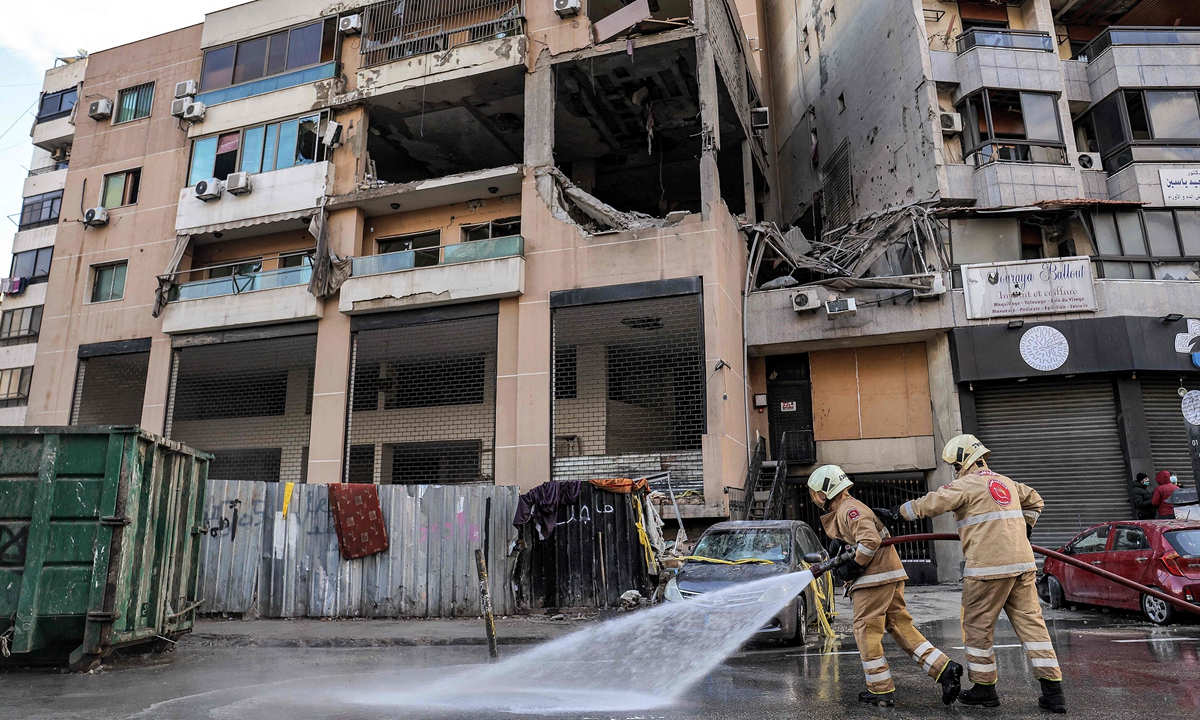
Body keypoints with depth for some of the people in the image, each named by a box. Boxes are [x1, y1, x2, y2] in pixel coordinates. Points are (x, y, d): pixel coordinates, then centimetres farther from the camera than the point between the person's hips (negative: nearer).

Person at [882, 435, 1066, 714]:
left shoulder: (968, 484, -5)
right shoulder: (1005, 482, 19)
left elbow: (932, 503, -11)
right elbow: (1035, 500, 36)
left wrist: (900, 510, 1)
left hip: (989, 567, -8)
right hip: (1023, 564, 8)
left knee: (978, 627, 5)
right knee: (1031, 623, 8)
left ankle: (984, 687, 13)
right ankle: (1053, 691, 6)